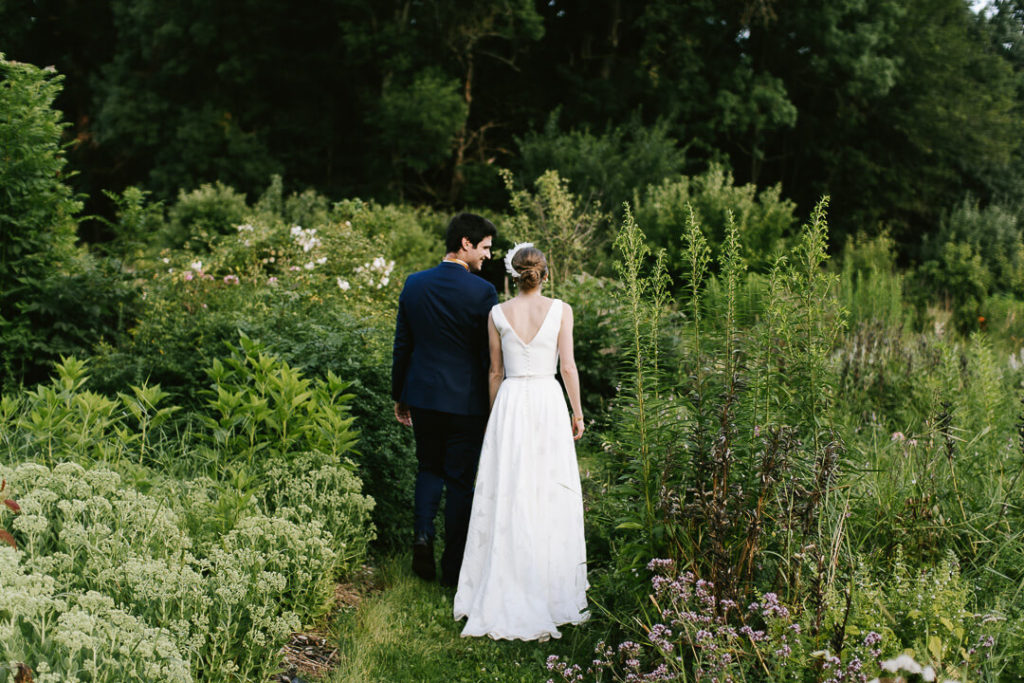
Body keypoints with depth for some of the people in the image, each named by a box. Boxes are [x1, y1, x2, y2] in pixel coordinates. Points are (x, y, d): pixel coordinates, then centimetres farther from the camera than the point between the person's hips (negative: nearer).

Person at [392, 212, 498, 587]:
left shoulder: (414, 284, 1)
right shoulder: (482, 291, -13)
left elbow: (402, 345, 7)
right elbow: (490, 354, -10)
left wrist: (399, 396, 16)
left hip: (422, 396, 4)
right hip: (466, 400, -4)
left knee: (429, 468, 22)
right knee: (460, 479, 7)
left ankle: (423, 533, -1)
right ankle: (453, 567, 14)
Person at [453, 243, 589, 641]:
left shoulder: (498, 314, 1)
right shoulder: (560, 310, -3)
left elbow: (496, 372, 6)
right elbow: (568, 366, -3)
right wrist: (577, 412, 7)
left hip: (510, 403, 1)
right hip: (549, 402, -1)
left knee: (508, 495, 5)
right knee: (551, 494, 7)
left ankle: (508, 590, 8)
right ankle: (553, 588, 13)